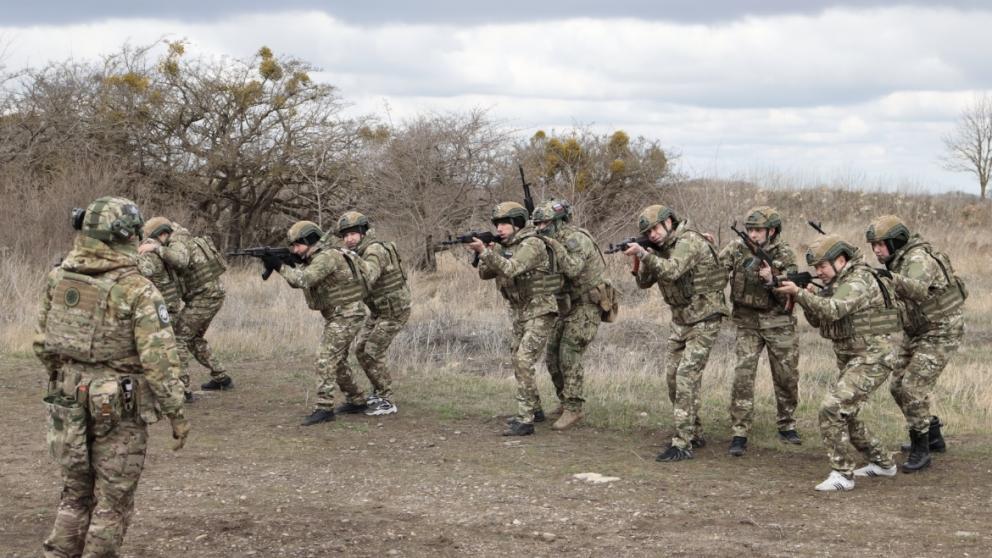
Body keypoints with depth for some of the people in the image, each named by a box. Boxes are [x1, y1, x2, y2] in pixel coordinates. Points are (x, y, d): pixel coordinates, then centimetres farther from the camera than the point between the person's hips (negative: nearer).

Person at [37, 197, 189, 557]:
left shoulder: (57, 279, -1)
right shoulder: (138, 292, -17)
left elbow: (42, 344, 7)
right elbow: (159, 360, -17)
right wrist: (176, 413, -9)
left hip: (68, 401, 5)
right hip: (118, 408, -5)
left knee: (76, 491, 19)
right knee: (113, 500, 7)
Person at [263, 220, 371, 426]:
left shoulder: (327, 257, -20)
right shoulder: (314, 259, 12)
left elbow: (303, 280, -30)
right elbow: (296, 281, 7)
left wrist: (280, 266, -23)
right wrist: (276, 264, -6)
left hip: (346, 317, -10)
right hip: (336, 316, 10)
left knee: (326, 360, -14)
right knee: (337, 361, 18)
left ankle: (324, 408, -14)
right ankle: (356, 401, 28)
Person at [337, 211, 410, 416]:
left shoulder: (375, 251, -25)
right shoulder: (356, 253, 5)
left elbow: (365, 279, -42)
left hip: (395, 311, -9)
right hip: (379, 310, 9)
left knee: (372, 353, -12)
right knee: (361, 349, 12)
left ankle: (387, 402, -4)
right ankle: (379, 391, 26)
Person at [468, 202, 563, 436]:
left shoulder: (532, 244, -18)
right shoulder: (506, 247, 10)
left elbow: (510, 269, -31)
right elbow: (485, 274, 6)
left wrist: (484, 251, -33)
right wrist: (485, 254, -11)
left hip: (540, 312, -10)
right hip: (519, 312, 10)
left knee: (524, 361, -17)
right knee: (519, 361, 16)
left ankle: (525, 420, -18)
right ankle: (534, 409, 31)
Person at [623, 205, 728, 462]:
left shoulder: (689, 241, -19)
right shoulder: (661, 248, 7)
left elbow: (672, 271, -34)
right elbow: (644, 282, 8)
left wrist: (643, 253, -39)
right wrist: (637, 260, -10)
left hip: (703, 318, -9)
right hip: (680, 320, 9)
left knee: (687, 375, -16)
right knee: (673, 375, 10)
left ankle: (682, 444, -18)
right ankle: (694, 433, 23)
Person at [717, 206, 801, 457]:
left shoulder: (785, 255, -7)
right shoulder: (737, 248, -3)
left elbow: (788, 297, -10)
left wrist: (771, 279, -27)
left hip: (779, 323, 0)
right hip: (747, 323, 0)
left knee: (787, 378, 9)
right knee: (743, 376, -12)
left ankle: (786, 426, 30)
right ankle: (739, 434, -10)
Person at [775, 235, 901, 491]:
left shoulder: (859, 281, -17)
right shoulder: (837, 284, 13)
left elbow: (832, 310, -32)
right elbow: (816, 320, 14)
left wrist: (798, 293, -35)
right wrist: (809, 296, -4)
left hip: (870, 359, -11)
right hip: (851, 360, 11)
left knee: (832, 410, -19)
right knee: (844, 413, 19)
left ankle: (842, 474, -13)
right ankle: (882, 463, 33)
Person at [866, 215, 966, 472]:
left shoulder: (918, 259, -25)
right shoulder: (897, 261, 3)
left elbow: (918, 289, -45)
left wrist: (891, 278, -60)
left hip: (940, 333, -10)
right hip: (915, 333, 10)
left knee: (913, 387, -16)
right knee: (898, 386, 12)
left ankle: (920, 450, -6)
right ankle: (932, 436, 28)